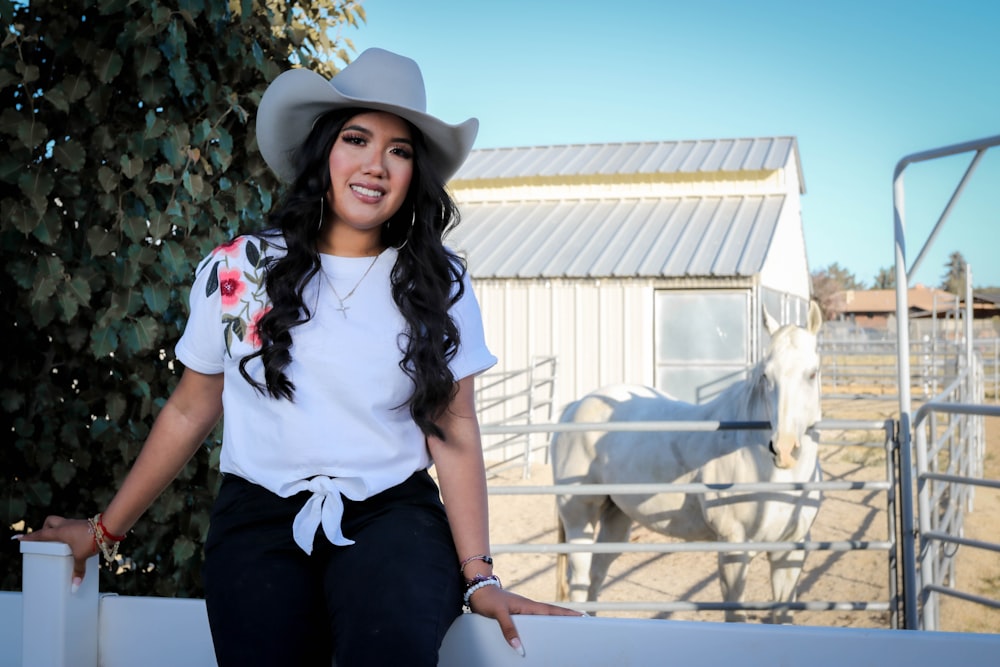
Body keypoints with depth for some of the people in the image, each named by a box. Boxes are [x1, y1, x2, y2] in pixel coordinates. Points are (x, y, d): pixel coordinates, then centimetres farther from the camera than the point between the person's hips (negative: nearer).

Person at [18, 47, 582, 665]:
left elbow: (454, 432, 1)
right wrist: (106, 530, 16)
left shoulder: (439, 284, 3)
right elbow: (190, 411, 12)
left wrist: (479, 576, -6)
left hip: (393, 514, -1)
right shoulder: (237, 269, 3)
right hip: (260, 519, 2)